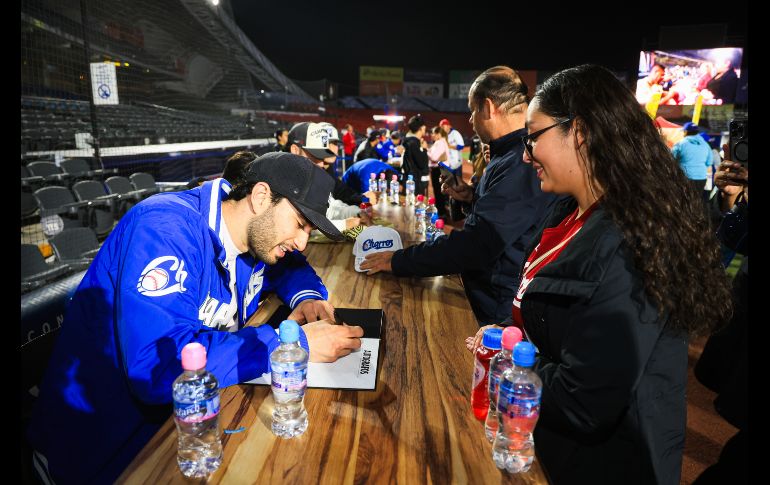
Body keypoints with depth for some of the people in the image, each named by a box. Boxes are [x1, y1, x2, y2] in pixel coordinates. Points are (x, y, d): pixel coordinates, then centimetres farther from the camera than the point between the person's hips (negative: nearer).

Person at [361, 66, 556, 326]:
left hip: (501, 315, -9)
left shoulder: (520, 165, -26)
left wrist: (398, 260, -22)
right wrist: (473, 198, 3)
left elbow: (476, 245, -30)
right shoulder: (513, 156, 10)